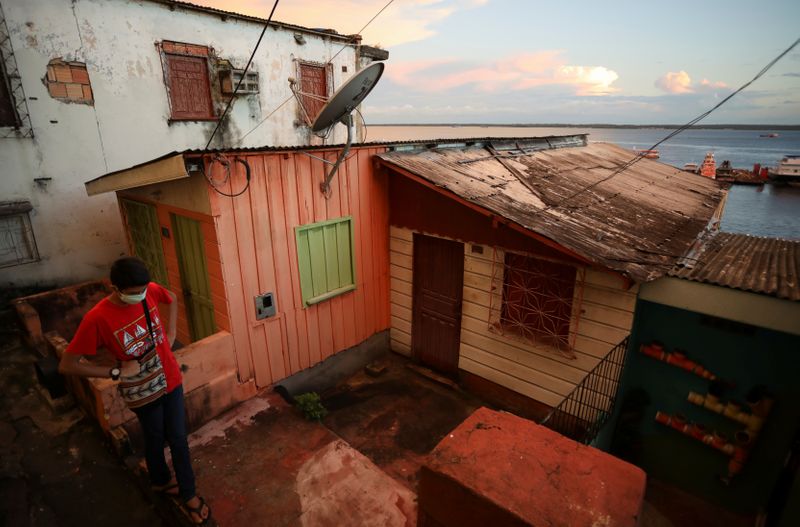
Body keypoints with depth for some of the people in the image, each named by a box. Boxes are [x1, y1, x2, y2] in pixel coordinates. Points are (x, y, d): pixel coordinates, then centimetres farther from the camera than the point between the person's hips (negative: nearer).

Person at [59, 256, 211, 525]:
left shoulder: (149, 290, -14)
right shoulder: (97, 319, -25)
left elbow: (172, 299, 10)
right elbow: (66, 365, -17)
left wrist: (170, 335, 2)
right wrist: (116, 372, -20)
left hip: (171, 380, 3)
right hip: (143, 392, -3)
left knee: (178, 438, 16)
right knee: (155, 440, 20)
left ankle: (188, 494, 36)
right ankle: (161, 481, 49)